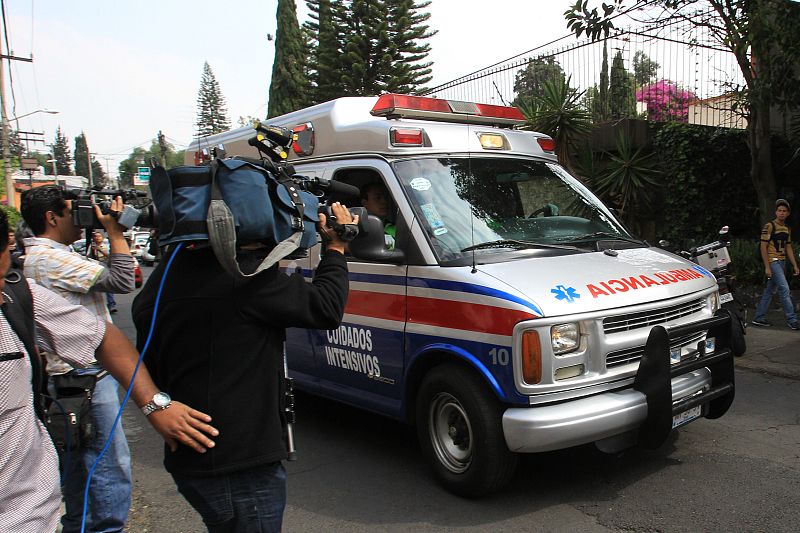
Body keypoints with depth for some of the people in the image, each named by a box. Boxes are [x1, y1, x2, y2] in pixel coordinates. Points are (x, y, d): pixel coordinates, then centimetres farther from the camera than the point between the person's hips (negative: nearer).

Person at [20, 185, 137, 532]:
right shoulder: (49, 258, -19)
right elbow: (121, 281, -21)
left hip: (79, 373, 11)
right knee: (111, 466, -4)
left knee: (81, 459, 21)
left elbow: (100, 275, 17)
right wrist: (114, 231, -13)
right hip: (84, 375, -11)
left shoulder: (44, 255, 14)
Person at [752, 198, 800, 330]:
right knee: (784, 289, -12)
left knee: (769, 290, 9)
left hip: (782, 262, 8)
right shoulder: (769, 226, -9)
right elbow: (763, 247, -11)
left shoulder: (787, 229, 14)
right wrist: (767, 267, -16)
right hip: (773, 261, -8)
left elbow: (788, 249, 18)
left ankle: (759, 318, 15)